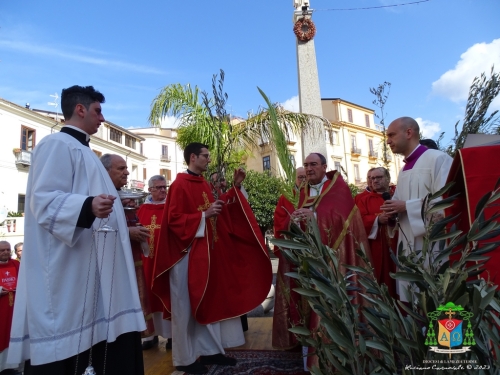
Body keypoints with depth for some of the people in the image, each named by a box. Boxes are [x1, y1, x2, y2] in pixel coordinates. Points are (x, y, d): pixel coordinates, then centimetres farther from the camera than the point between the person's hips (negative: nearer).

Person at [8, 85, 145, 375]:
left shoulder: (81, 149, 22)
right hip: (66, 269, -10)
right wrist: (88, 206, -37)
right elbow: (45, 200, -20)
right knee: (61, 349, -2)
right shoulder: (58, 144, -9)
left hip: (89, 265, 10)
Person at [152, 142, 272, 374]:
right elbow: (174, 219, -18)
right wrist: (204, 215, -23)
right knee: (186, 307, 3)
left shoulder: (203, 184, 13)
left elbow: (217, 208, 18)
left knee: (209, 302, 14)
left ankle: (209, 350, 28)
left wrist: (235, 187, 11)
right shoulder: (180, 185, -13)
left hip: (207, 252, 9)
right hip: (187, 253, -9)